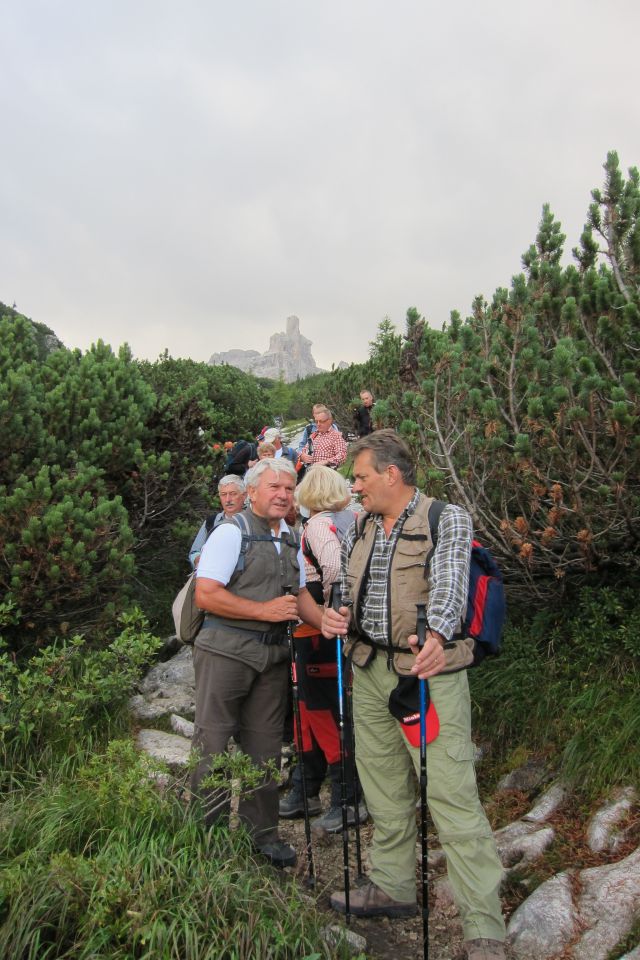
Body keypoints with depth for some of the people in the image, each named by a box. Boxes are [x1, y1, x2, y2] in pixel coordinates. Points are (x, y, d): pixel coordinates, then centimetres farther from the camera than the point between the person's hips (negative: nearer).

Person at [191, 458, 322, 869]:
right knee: (214, 743, 2)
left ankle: (262, 832, 28)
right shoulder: (232, 532, -9)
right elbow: (206, 595, -17)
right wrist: (264, 610, -17)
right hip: (227, 650, -6)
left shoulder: (292, 540, 14)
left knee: (264, 746, 14)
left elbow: (299, 592, 24)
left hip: (273, 655, 7)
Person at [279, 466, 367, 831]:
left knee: (325, 712, 3)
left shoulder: (319, 523, -14)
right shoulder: (356, 519, 8)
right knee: (311, 707, 18)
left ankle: (349, 800, 14)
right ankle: (305, 791, 32)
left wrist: (326, 603, -14)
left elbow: (334, 567, -30)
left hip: (320, 631, -9)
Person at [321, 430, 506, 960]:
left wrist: (437, 637, -39)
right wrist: (334, 615, -9)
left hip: (429, 672, -6)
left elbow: (450, 584, -22)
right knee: (385, 789, 17)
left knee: (452, 797, -5)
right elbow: (347, 591, 14)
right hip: (369, 672, 6)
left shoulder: (448, 518, -7)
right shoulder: (359, 532, 13)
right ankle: (393, 887, 36)